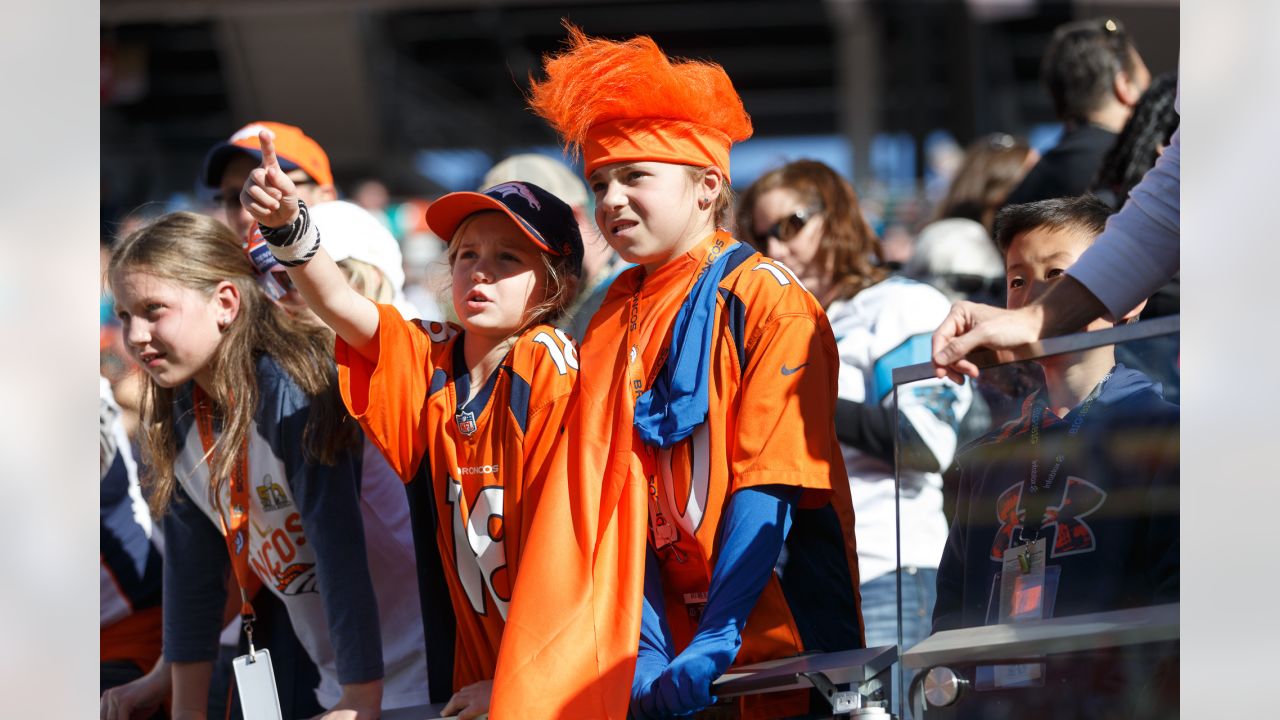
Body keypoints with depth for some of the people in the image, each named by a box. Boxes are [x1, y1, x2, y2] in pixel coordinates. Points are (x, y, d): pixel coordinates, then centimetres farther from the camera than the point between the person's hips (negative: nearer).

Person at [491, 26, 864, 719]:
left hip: (772, 637, -5)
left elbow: (768, 480, -15)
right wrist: (648, 650, -7)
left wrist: (718, 641, -21)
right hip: (669, 644, 5)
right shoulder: (615, 320, 9)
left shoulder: (764, 299, -8)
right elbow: (618, 507, 5)